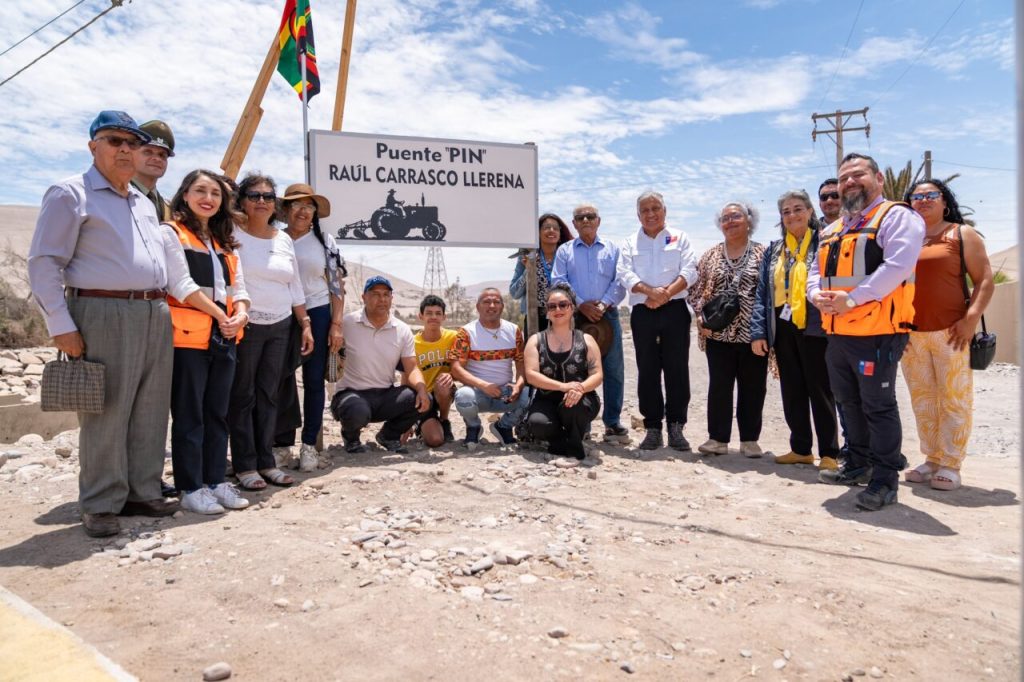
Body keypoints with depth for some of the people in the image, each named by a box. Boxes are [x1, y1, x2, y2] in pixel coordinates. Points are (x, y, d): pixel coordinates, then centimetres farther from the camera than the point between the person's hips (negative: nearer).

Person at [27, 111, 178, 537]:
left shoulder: (145, 203, 21)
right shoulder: (71, 195, -1)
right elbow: (44, 263, -7)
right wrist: (60, 326, -13)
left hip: (155, 315, 7)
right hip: (104, 315, -7)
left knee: (150, 414, 9)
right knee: (106, 415, -3)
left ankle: (142, 493, 20)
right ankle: (101, 505, 9)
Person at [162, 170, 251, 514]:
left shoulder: (223, 241, 20)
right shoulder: (171, 233, -1)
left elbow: (237, 285, 13)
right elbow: (182, 285, -11)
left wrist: (240, 314, -7)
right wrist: (221, 315, -12)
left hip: (224, 337, 7)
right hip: (188, 336, -6)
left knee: (217, 413, 10)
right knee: (189, 415, -1)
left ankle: (216, 480, 18)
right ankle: (190, 488, 7)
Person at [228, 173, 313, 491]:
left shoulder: (284, 240, 13)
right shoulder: (233, 235, -2)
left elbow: (296, 288, 16)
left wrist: (305, 325, 13)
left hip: (280, 326, 5)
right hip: (245, 325, -5)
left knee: (269, 395, 9)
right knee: (243, 395, 0)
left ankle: (266, 461, 16)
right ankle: (244, 465, 9)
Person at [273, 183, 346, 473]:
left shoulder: (325, 241, 5)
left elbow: (337, 285, 3)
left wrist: (336, 324, -5)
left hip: (317, 314, 0)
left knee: (314, 381, 3)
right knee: (281, 381, 3)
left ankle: (309, 444, 13)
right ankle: (282, 443, 15)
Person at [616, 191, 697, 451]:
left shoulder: (679, 238, 13)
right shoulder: (630, 243, 15)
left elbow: (689, 271, 0)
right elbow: (624, 275, 0)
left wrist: (666, 293, -14)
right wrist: (650, 291, -15)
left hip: (675, 310, -1)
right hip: (643, 312, 1)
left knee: (677, 369, -3)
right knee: (647, 370, 2)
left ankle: (676, 427, 4)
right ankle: (652, 427, 9)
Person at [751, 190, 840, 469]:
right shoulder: (774, 250, 14)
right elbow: (762, 293, 11)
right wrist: (758, 332, 3)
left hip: (814, 328, -5)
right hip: (783, 329, 5)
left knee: (820, 391, 1)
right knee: (792, 392, 11)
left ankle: (829, 454, 10)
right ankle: (800, 449, 23)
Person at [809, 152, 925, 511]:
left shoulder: (897, 217, -4)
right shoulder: (832, 230, 21)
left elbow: (897, 266, -19)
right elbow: (816, 271, 20)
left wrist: (852, 298, -22)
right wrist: (817, 294, -3)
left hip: (877, 332, -8)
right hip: (837, 333, 8)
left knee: (878, 405, -2)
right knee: (850, 403, 17)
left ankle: (884, 480, 8)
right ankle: (859, 464, 32)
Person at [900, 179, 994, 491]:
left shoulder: (962, 234, 6)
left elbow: (985, 280, 0)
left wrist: (971, 318, -13)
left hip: (951, 332, -3)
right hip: (910, 334, 3)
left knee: (954, 399, -1)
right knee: (922, 400, 8)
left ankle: (951, 465, 7)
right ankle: (931, 459, 18)